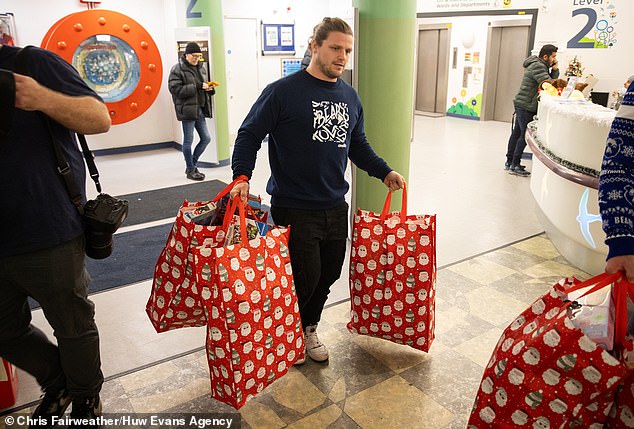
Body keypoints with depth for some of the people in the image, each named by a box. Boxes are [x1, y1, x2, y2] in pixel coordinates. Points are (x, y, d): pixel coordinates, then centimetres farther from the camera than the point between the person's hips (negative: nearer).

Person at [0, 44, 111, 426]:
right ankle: (58, 384, 43)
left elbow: (100, 119, -10)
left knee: (73, 327, 11)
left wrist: (43, 98, -27)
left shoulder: (34, 64, -7)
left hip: (50, 239, -6)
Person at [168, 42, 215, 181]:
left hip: (200, 109, 7)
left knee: (206, 138, 9)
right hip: (187, 110, -7)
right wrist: (197, 86, -21)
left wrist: (209, 88, -1)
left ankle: (191, 164, 25)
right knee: (188, 140, 1)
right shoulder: (177, 69, -8)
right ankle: (190, 170, 13)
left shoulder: (201, 68, 13)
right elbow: (176, 90, -18)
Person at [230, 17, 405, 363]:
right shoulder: (283, 91, -9)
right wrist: (241, 176, -21)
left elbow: (358, 145, 21)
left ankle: (308, 328, 38)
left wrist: (384, 172, 12)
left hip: (335, 206, 7)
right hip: (294, 208, -6)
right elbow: (250, 134, -7)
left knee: (329, 274, 14)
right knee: (304, 279, -1)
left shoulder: (350, 97, 11)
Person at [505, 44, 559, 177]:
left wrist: (554, 70, 3)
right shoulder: (538, 66, -15)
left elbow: (549, 82, 15)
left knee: (517, 133, 12)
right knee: (525, 135, -8)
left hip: (523, 105, 10)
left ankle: (509, 162, 18)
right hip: (526, 106, -10)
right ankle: (515, 165, -5)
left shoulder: (538, 65, 18)